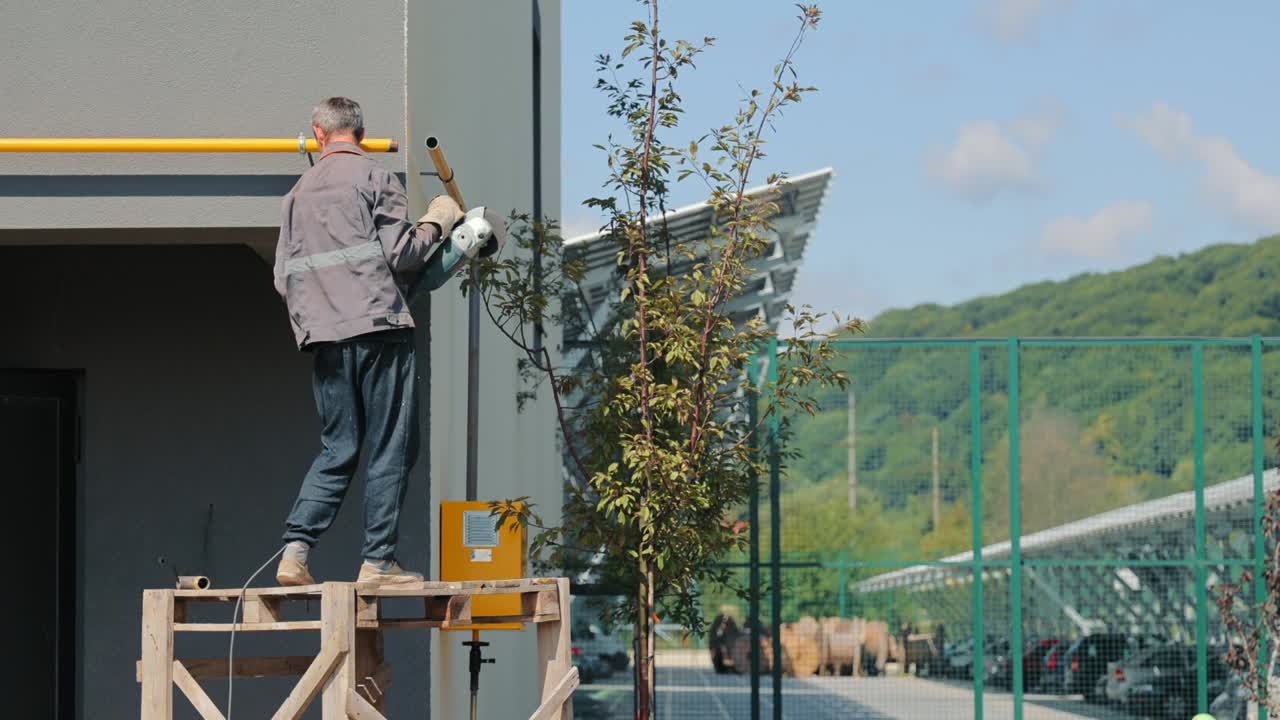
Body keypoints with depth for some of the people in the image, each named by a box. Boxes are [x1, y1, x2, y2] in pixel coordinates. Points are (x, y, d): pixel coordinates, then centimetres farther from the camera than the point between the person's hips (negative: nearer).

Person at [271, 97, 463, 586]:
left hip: (324, 338, 6)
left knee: (336, 450, 10)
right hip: (378, 328, -6)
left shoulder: (298, 193, 16)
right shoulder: (374, 178, -1)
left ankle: (295, 550, -2)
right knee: (389, 449, 0)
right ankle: (378, 561, -2)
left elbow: (284, 276, 15)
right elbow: (401, 253, -8)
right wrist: (435, 223, 8)